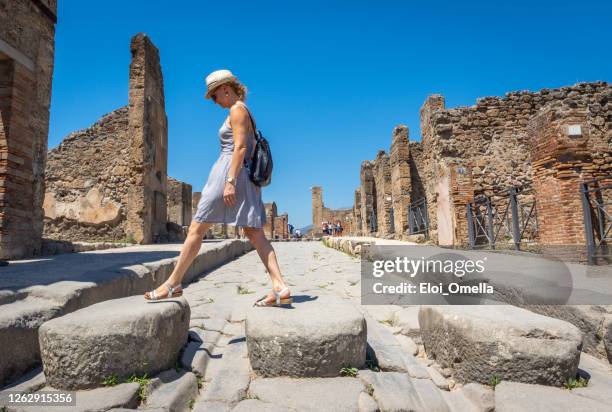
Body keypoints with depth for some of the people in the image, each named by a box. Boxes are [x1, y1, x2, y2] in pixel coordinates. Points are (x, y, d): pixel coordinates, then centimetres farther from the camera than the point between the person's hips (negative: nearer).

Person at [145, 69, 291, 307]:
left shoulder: (237, 110, -3)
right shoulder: (244, 112, 24)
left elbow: (240, 148, -15)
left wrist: (230, 181, -22)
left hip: (230, 172, -9)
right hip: (244, 176, 10)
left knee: (196, 229, -1)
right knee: (254, 233, -1)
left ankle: (173, 284, 10)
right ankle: (280, 287, -8)